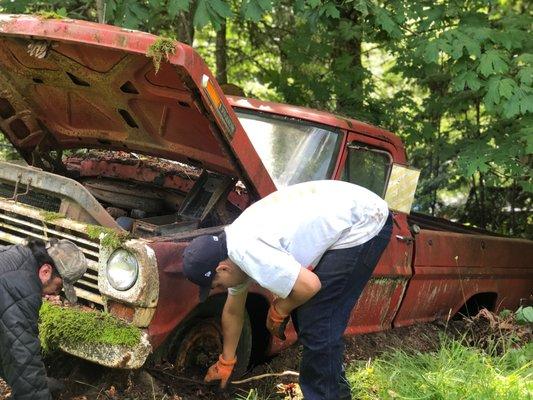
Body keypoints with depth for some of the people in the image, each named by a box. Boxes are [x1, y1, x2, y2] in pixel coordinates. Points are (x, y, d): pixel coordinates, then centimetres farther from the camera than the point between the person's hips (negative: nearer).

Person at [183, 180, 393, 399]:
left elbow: (309, 285, -25)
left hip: (363, 225, -10)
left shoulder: (245, 251, -24)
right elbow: (233, 311, 21)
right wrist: (225, 363, 31)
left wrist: (277, 312, -5)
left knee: (317, 326, -9)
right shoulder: (235, 243, 8)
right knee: (303, 311, 16)